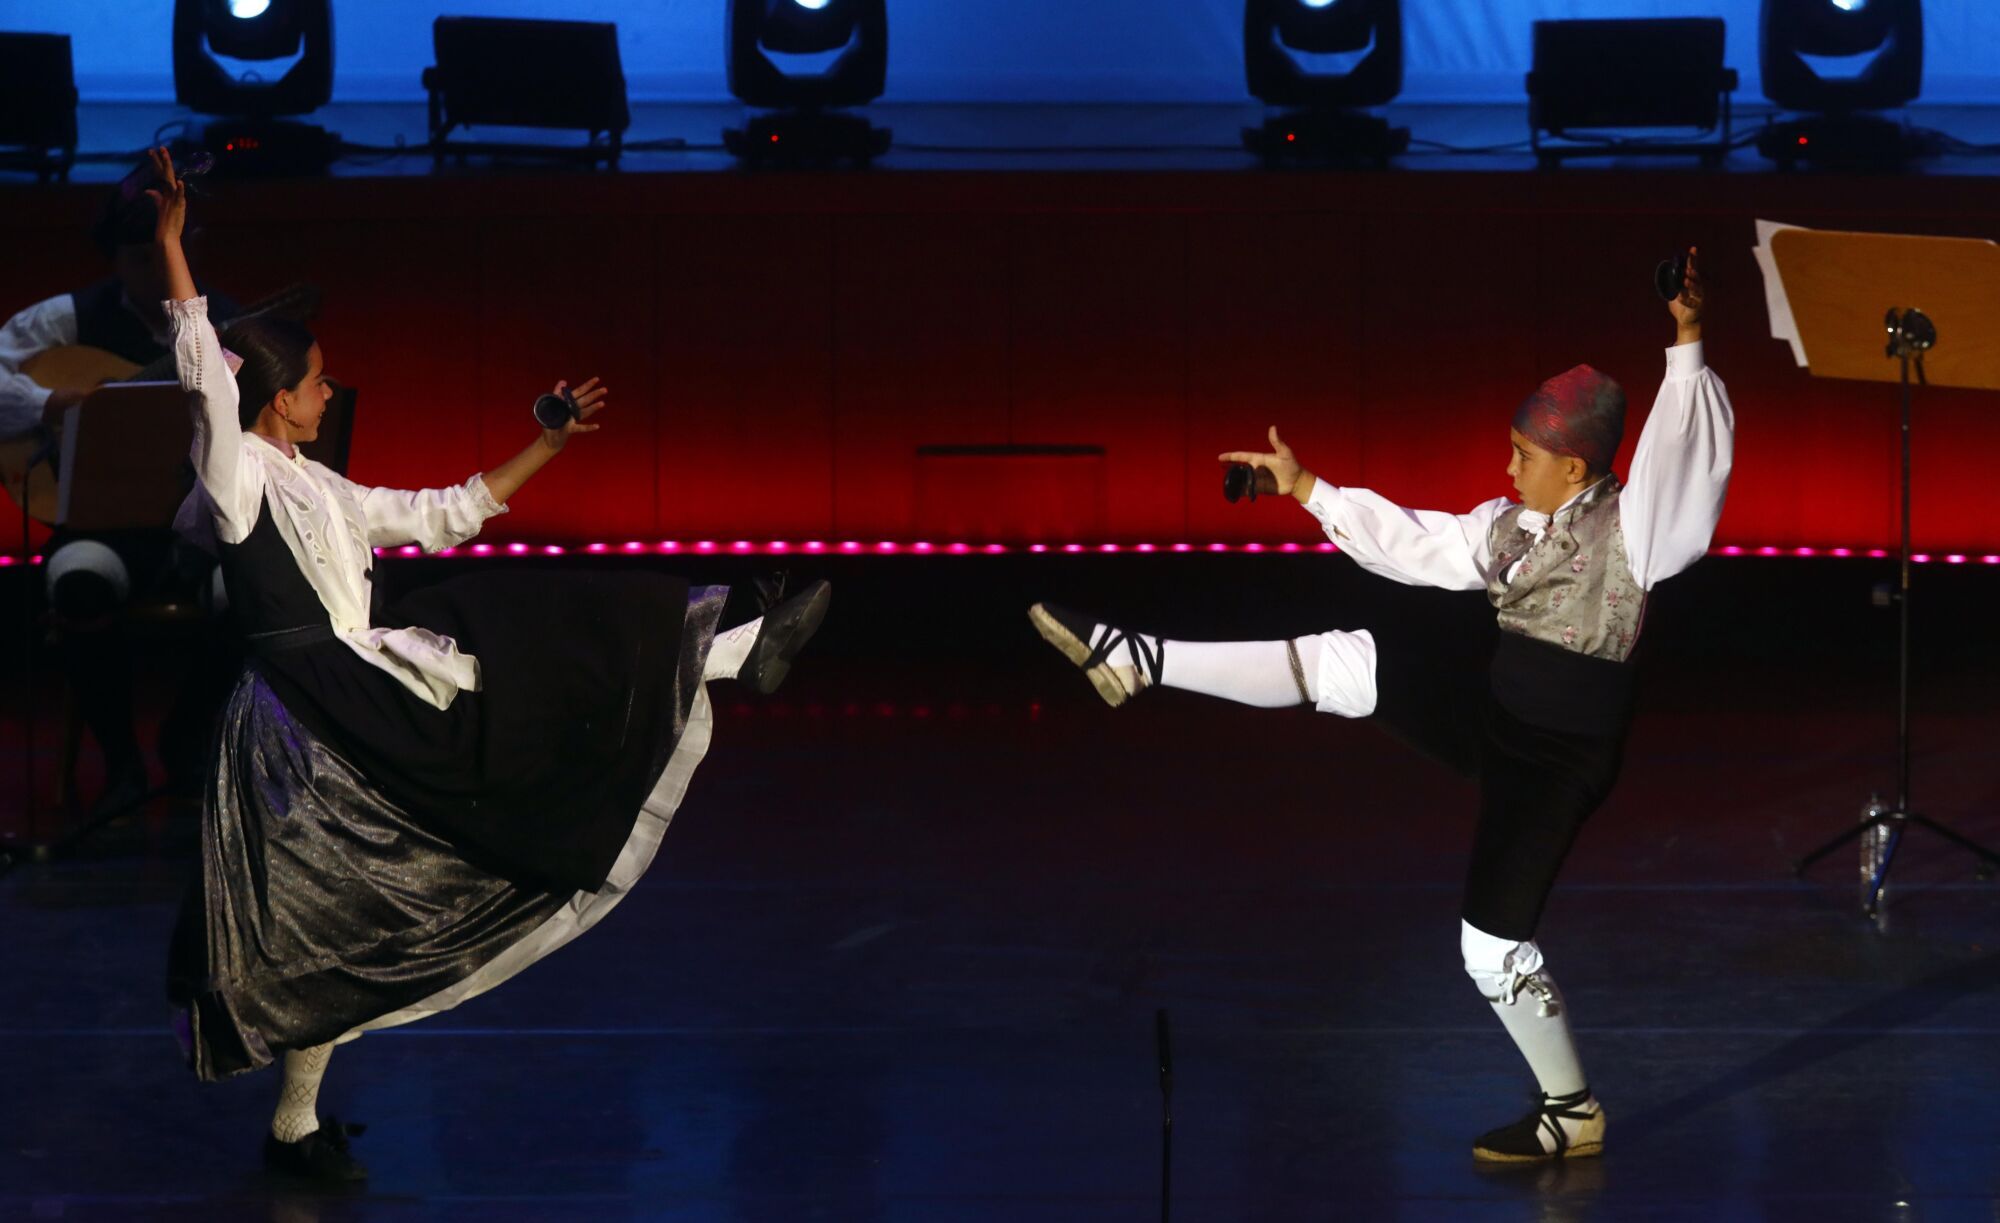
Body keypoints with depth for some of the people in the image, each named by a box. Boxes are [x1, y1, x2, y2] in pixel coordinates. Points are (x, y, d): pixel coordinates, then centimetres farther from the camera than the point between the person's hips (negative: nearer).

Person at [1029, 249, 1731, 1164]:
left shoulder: (1630, 528, -14)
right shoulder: (1509, 527, 8)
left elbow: (1686, 451, -29)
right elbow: (1409, 542, 18)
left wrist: (1687, 344, -41)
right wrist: (1307, 489, 20)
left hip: (1560, 753, -7)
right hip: (1495, 709, 7)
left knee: (1494, 940, -4)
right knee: (1346, 662, -4)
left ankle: (1573, 1113, 14)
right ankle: (1135, 661, 2)